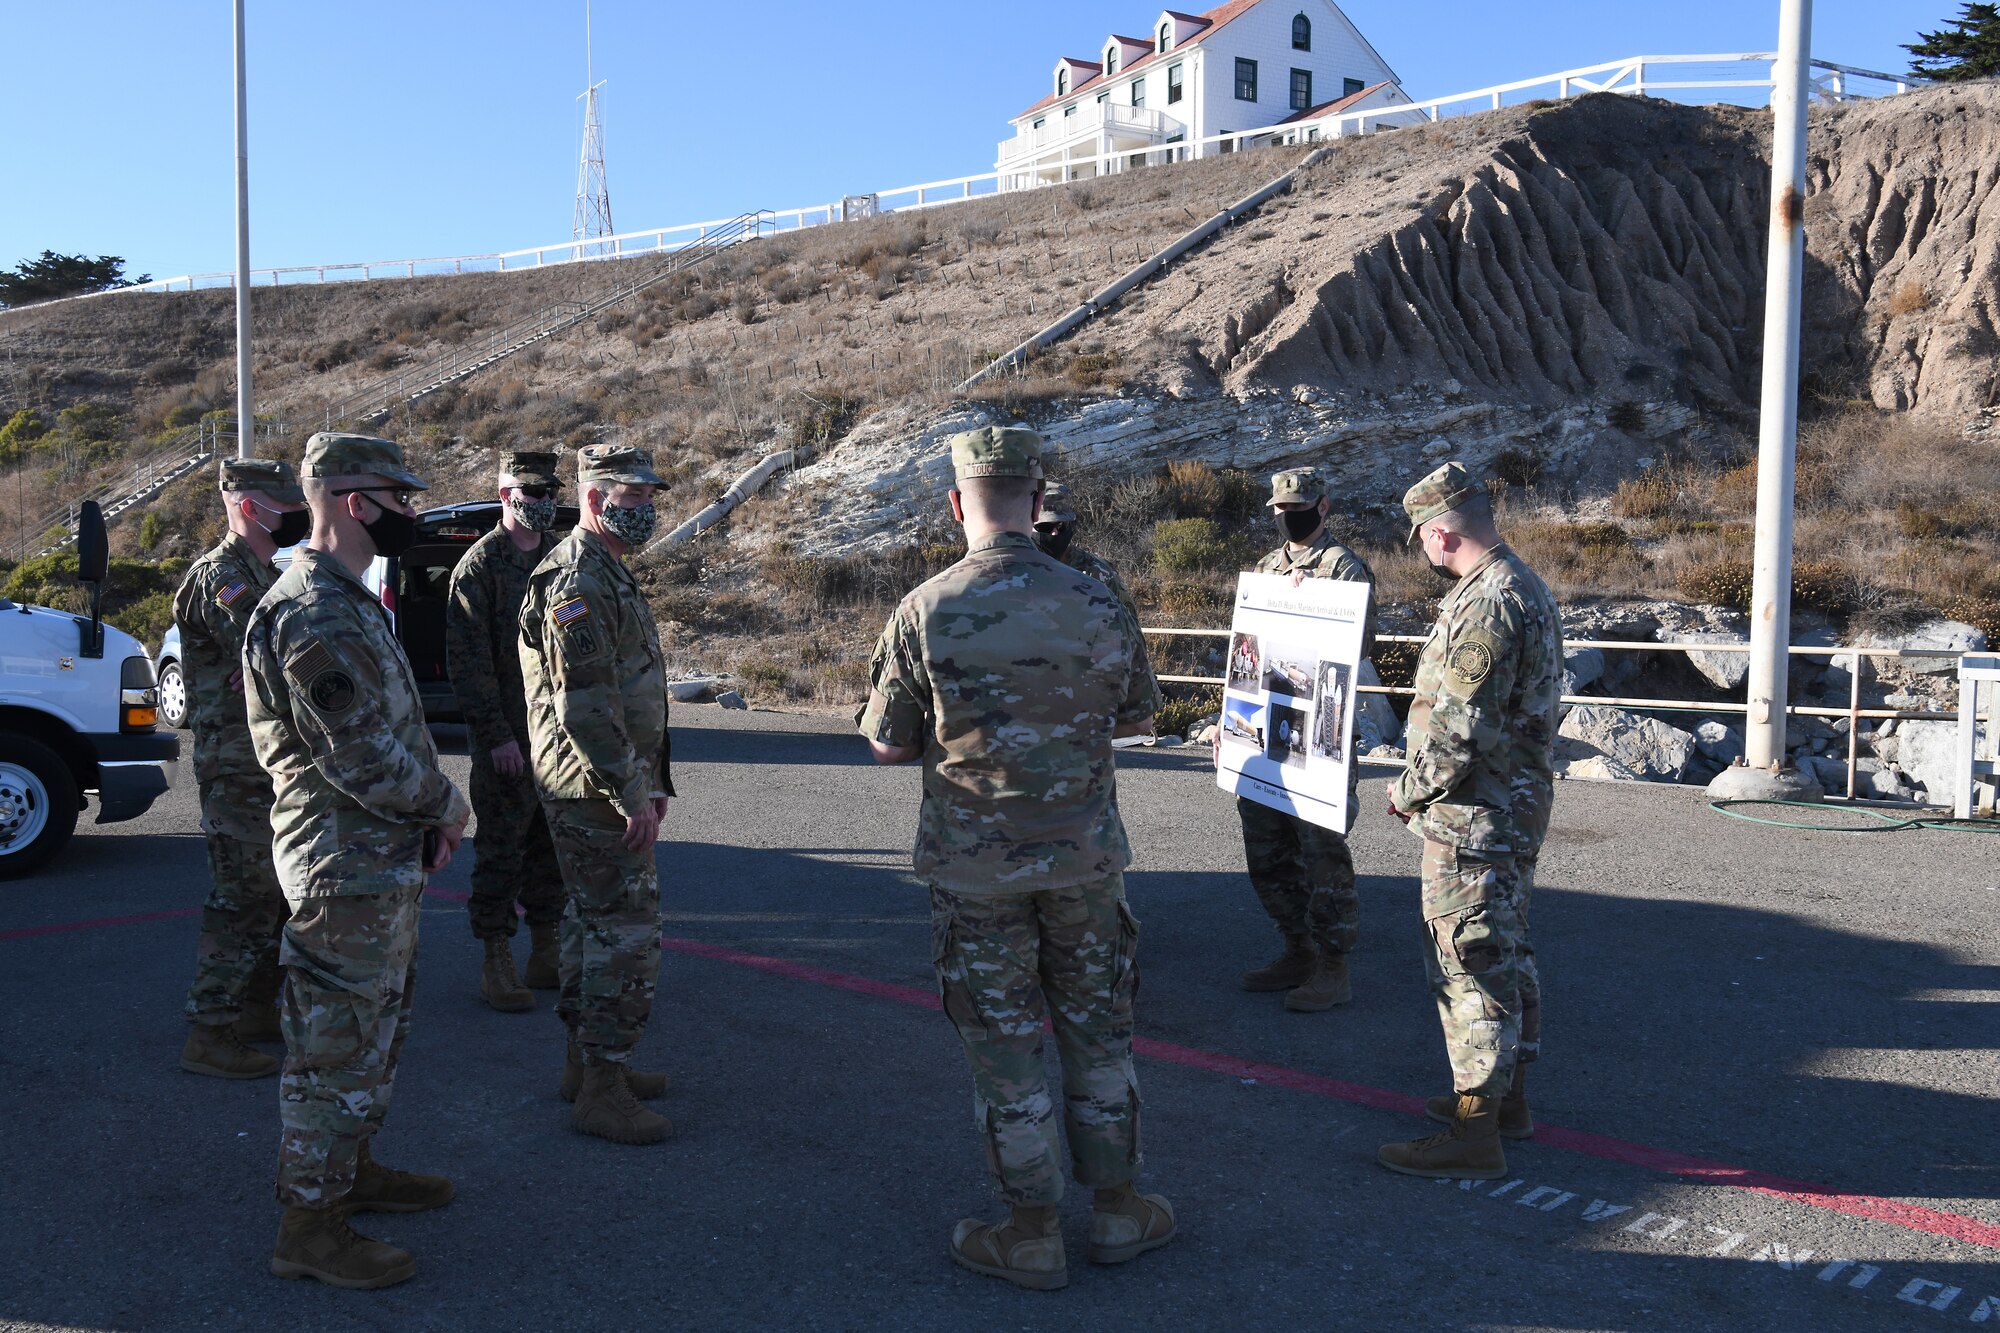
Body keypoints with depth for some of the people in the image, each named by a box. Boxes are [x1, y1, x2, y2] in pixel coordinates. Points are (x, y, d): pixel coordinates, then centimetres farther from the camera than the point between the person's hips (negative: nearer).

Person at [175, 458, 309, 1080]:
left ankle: (257, 1008, 29)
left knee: (278, 894, 17)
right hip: (239, 767, -10)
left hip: (274, 765, 10)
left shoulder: (266, 576, 17)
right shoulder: (221, 577, -15)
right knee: (243, 900, -7)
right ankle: (211, 1035, 0)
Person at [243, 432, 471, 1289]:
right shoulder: (312, 614, -21)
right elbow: (360, 753, -24)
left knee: (375, 1032, 21)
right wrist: (445, 805, -10)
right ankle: (310, 1227, 9)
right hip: (348, 869, -11)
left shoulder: (349, 600, 14)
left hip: (386, 861, 11)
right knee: (338, 1046, -2)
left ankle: (352, 1170, 36)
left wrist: (428, 813, 8)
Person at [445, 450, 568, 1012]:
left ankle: (546, 952, 24)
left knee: (553, 846, 13)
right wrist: (495, 735, -16)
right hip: (508, 738, -6)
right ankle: (497, 965, 10)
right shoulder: (479, 565, -7)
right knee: (502, 849, 1)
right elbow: (469, 660, -12)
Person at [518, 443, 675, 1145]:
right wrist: (632, 793, -22)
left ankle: (586, 1061, 29)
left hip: (605, 786, 11)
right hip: (597, 790, -11)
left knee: (594, 922, 17)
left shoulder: (607, 574, 17)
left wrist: (650, 779, 22)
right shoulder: (578, 579, -18)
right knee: (627, 930, -7)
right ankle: (603, 1089, 0)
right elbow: (585, 705, -25)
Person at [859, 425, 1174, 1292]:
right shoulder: (1095, 605, -7)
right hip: (1084, 860, 2)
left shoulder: (924, 614, -13)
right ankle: (1118, 1208, 28)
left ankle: (1031, 1235, 19)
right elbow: (1137, 719, 6)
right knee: (1097, 1032, 17)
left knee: (1003, 1043, 10)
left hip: (975, 869, -2)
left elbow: (886, 745, -5)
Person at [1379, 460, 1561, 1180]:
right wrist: (1427, 784, 17)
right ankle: (1506, 1094, 32)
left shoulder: (1485, 604, -22)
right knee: (1505, 951, 19)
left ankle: (1474, 1133, 3)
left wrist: (1410, 790, -9)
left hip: (1474, 817, -11)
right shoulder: (1526, 586, 12)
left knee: (1470, 962, -4)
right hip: (1515, 804, 11)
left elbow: (1460, 729, -24)